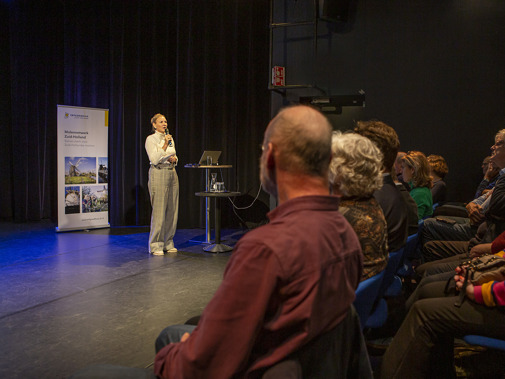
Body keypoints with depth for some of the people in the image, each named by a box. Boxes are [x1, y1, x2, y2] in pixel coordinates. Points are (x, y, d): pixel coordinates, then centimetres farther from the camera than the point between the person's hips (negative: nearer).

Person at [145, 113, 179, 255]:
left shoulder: (170, 138, 16)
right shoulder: (151, 139, -5)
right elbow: (154, 159, -16)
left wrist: (174, 159, 1)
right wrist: (165, 145, -22)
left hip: (172, 174, 7)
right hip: (158, 174, -7)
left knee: (172, 210, 6)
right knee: (159, 210, -7)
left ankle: (168, 243, 16)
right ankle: (156, 245, 1)